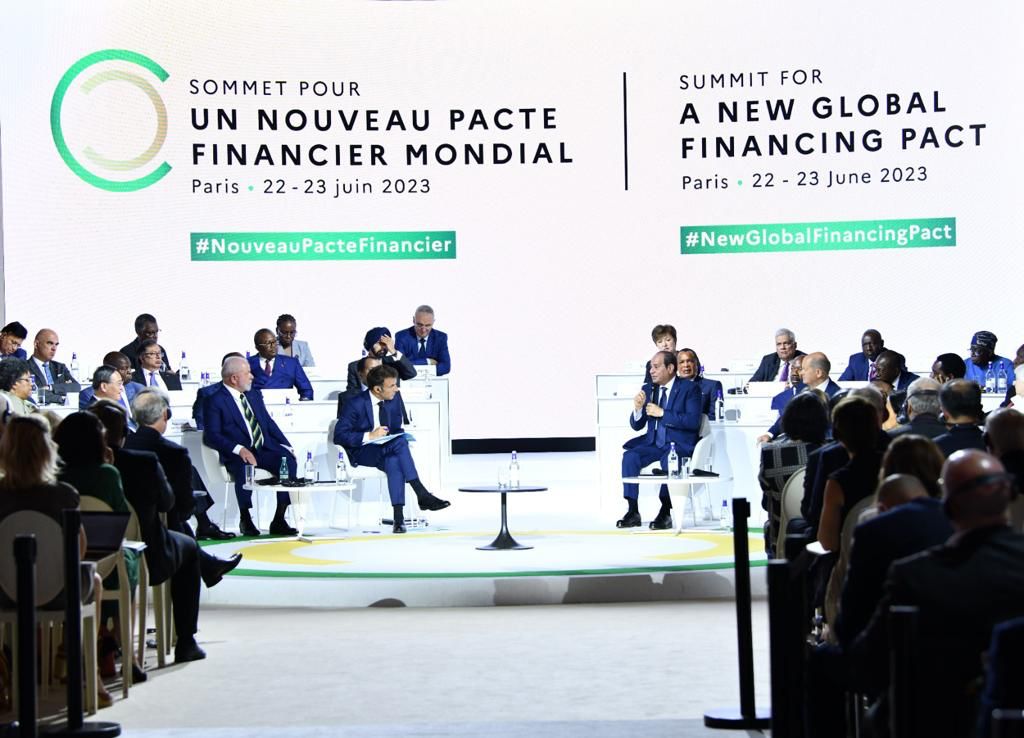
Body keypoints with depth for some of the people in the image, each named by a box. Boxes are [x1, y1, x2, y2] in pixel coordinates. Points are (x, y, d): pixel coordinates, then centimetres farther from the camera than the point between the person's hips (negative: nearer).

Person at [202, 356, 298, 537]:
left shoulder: (254, 395, 21)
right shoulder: (215, 401, -1)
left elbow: (269, 423, 21)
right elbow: (211, 435, -10)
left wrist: (285, 446, 5)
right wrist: (239, 449, -23)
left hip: (265, 450, 6)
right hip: (238, 455, -6)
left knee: (289, 460, -23)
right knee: (244, 467, -38)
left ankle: (278, 521, -21)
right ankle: (245, 520, -19)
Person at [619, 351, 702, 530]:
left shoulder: (689, 389, -2)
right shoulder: (648, 389, 13)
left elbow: (693, 421, -15)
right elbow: (636, 426, 13)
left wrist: (662, 413, -16)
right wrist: (638, 408, -9)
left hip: (679, 444, -5)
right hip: (653, 442, 5)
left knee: (668, 460, -36)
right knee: (629, 456, -22)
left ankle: (665, 512, -26)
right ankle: (632, 512, -20)